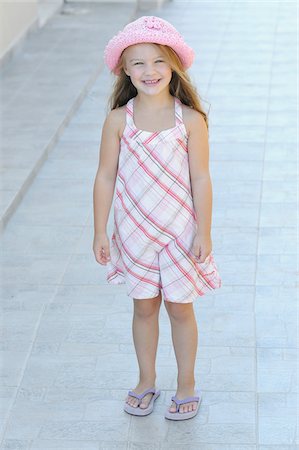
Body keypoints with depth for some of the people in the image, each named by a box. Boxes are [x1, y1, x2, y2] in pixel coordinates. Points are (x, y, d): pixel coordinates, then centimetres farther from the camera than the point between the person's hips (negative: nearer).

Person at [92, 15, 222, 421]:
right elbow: (105, 177, -2)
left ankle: (187, 385, 27)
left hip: (179, 232, -1)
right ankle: (147, 381, 33)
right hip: (135, 233, 1)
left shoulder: (191, 120, -11)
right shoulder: (118, 120, -7)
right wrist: (100, 232, -2)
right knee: (144, 308, 15)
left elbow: (201, 179, -7)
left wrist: (203, 233, -7)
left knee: (180, 308, 10)